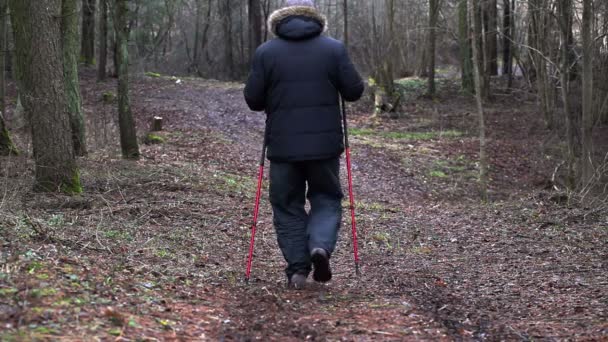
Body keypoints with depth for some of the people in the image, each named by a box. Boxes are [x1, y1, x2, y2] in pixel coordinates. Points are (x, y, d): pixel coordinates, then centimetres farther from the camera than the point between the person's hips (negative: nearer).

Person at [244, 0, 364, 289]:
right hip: (324, 144, 0)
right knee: (326, 199, 15)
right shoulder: (334, 48, -2)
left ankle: (297, 268, 7)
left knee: (287, 206, 11)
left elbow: (253, 100, -2)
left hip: (283, 145, 0)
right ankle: (321, 245, -9)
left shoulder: (266, 52, -2)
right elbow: (354, 91, -2)